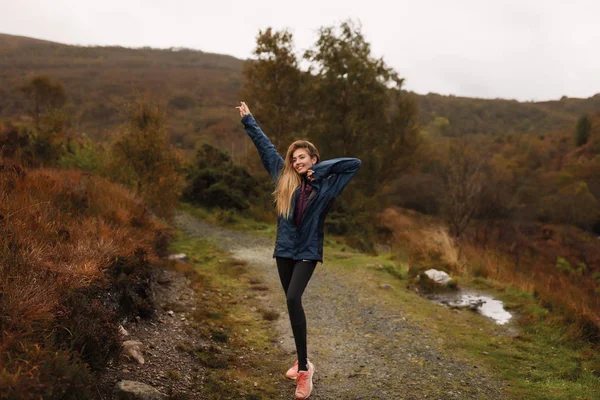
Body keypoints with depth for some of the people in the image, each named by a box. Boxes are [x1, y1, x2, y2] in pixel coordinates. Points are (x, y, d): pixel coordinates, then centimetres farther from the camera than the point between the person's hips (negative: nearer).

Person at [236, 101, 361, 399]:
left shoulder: (326, 184, -6)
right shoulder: (285, 178, 4)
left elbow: (355, 163, -14)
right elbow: (265, 147, 12)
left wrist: (320, 169, -15)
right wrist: (248, 120, 20)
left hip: (307, 251, -5)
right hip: (284, 249, 5)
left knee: (293, 299, -23)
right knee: (293, 303, 11)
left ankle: (305, 368, -17)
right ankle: (302, 361, 25)